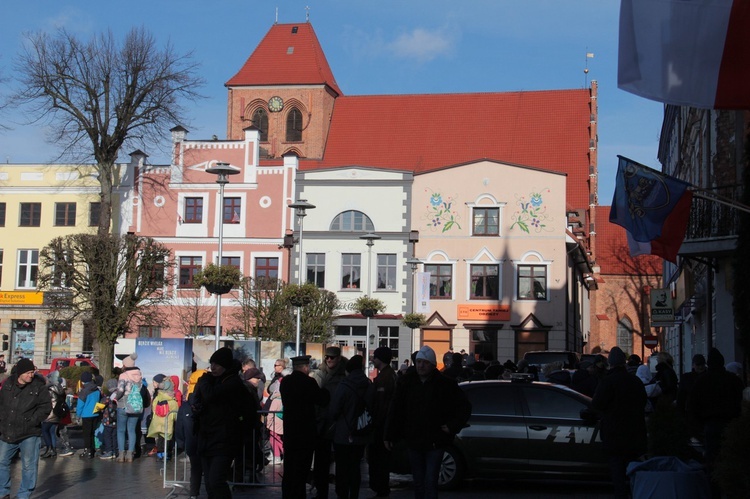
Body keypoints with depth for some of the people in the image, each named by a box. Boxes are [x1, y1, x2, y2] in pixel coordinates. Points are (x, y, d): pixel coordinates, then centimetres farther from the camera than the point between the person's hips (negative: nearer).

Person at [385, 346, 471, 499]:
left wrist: (452, 427, -7)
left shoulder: (446, 384, -6)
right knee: (418, 482, 13)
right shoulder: (407, 382, 2)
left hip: (435, 442, -3)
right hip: (413, 441, 3)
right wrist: (389, 436, 3)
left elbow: (464, 407, 2)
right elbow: (395, 410, 4)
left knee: (430, 482, -8)